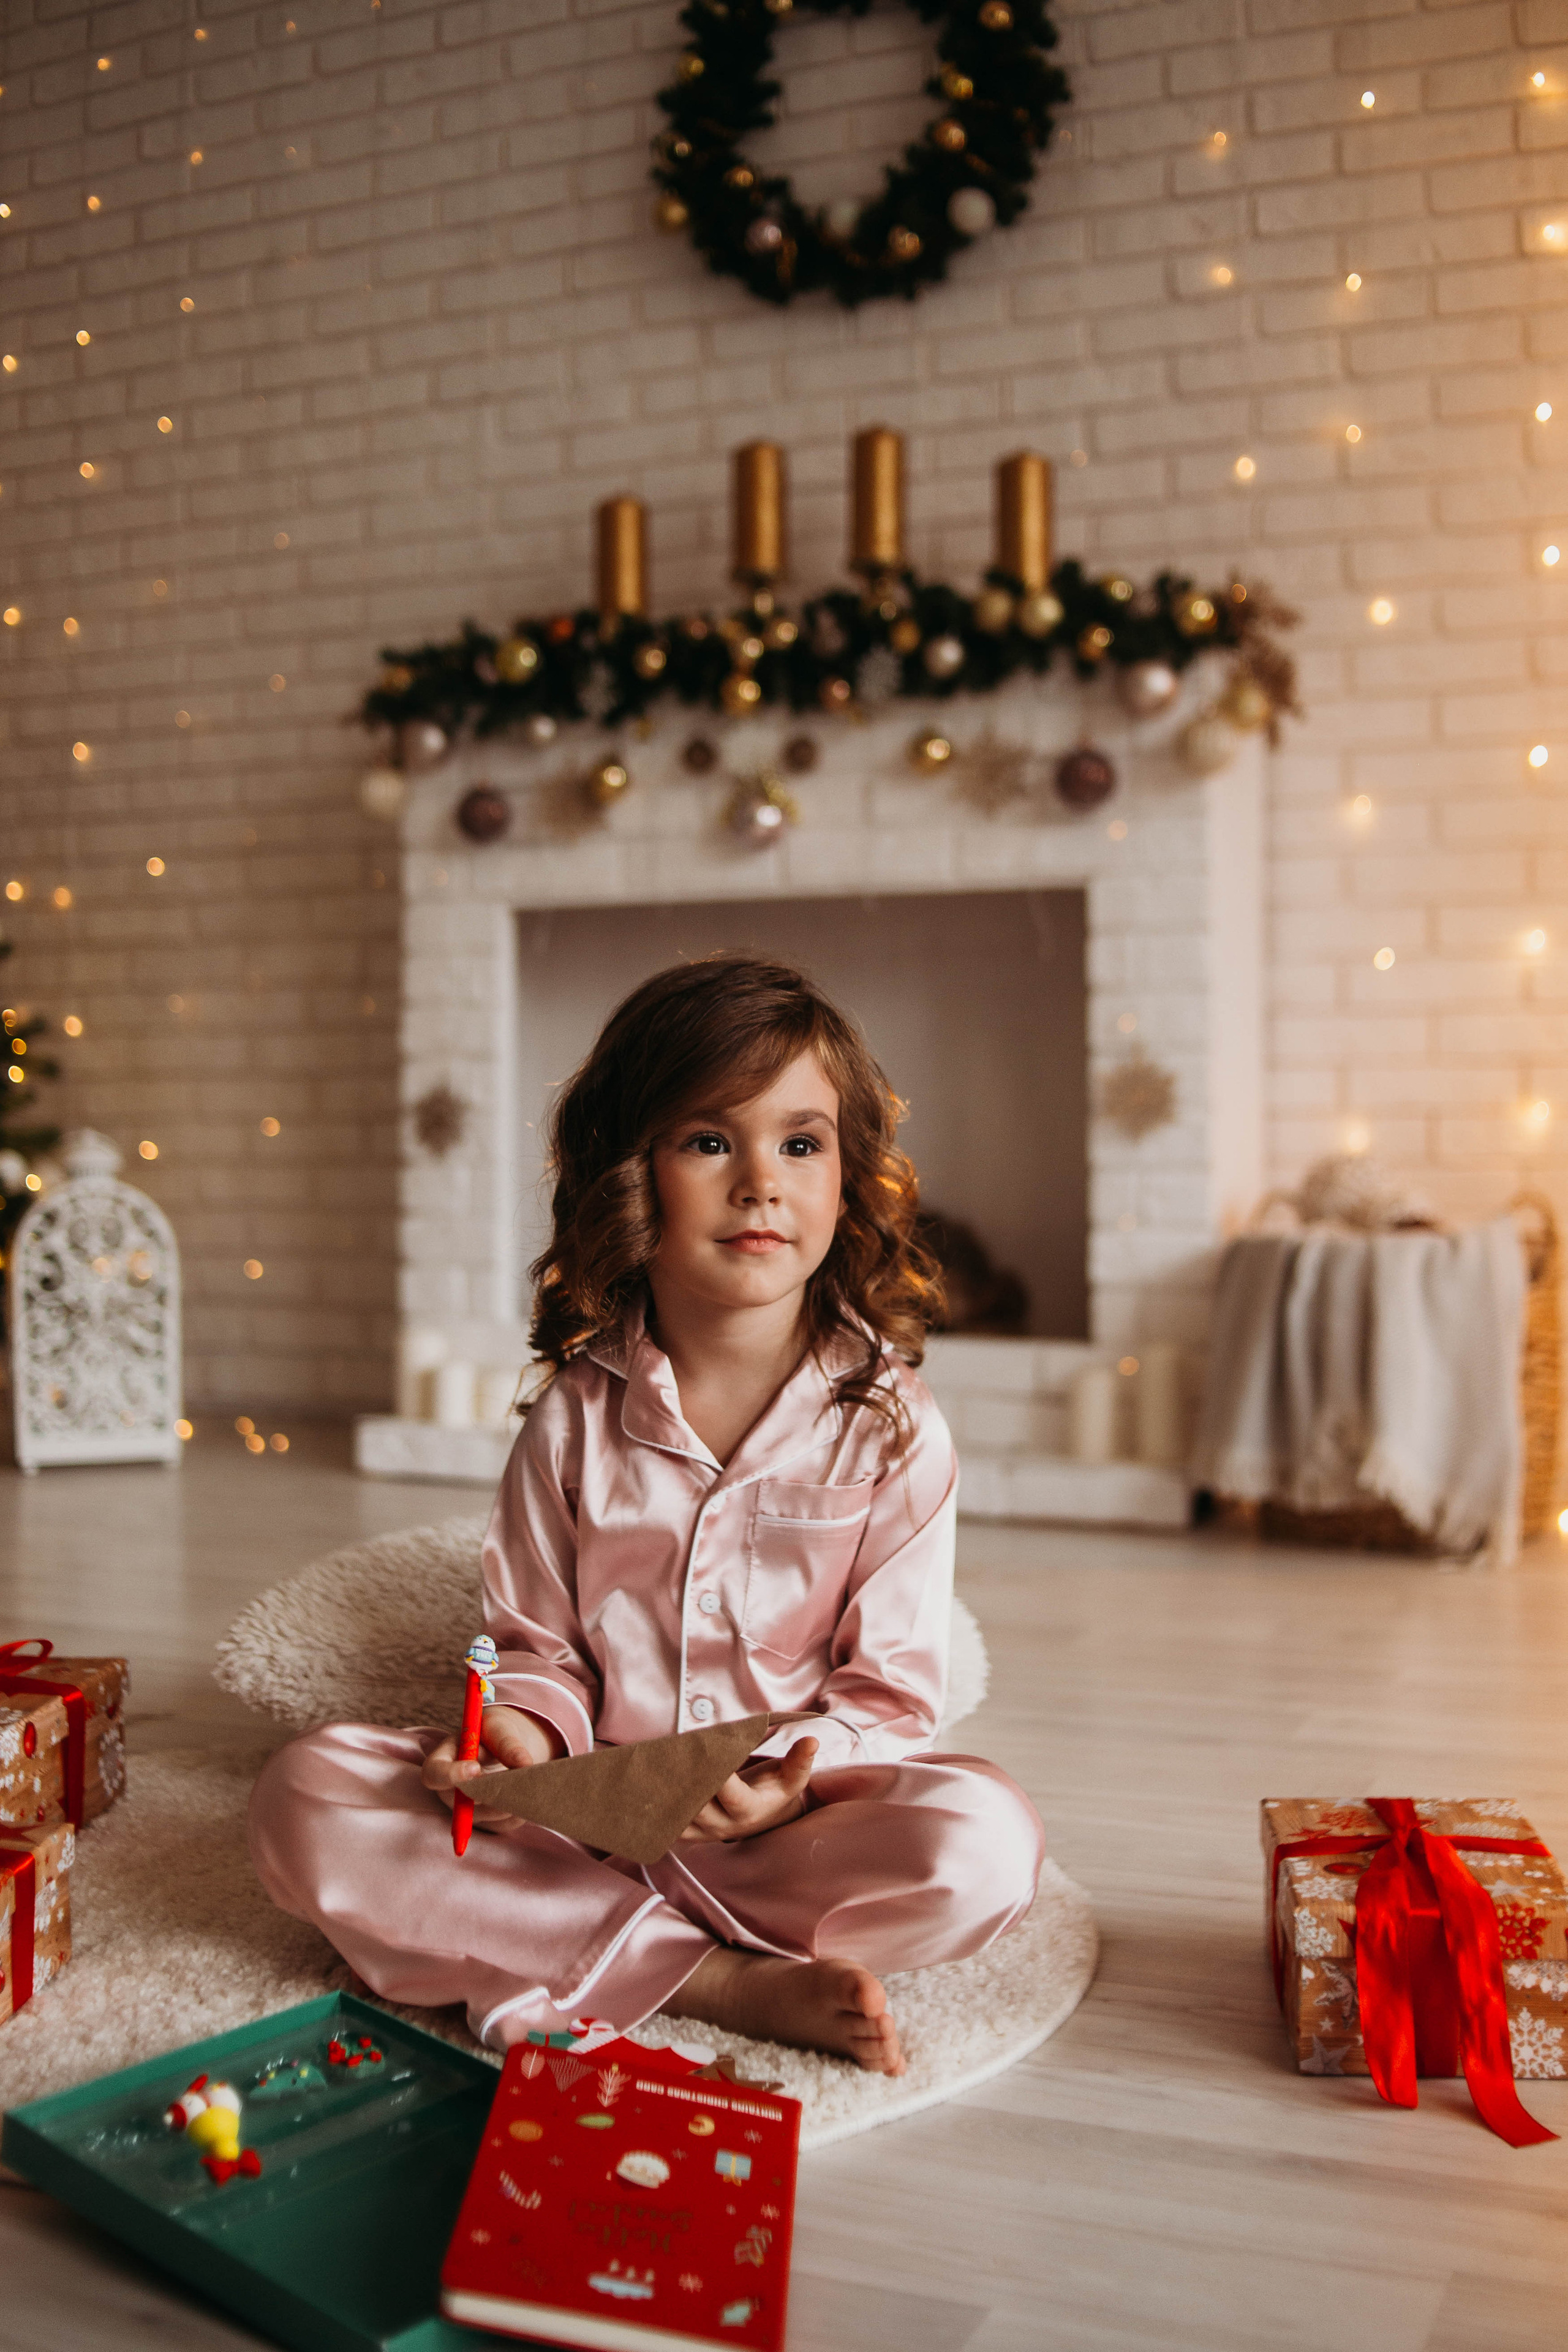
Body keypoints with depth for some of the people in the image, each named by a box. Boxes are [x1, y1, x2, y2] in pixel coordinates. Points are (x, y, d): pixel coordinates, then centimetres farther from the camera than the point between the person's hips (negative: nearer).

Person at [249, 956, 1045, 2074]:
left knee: (987, 1843, -32)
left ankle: (566, 1948, -18)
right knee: (305, 1795, -21)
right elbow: (541, 1647, 9)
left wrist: (795, 1778, -24)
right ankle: (727, 1983, -23)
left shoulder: (892, 1431, -4)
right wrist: (524, 1729, -15)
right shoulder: (578, 1418, 1)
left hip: (789, 1830, -2)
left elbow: (890, 1696, -3)